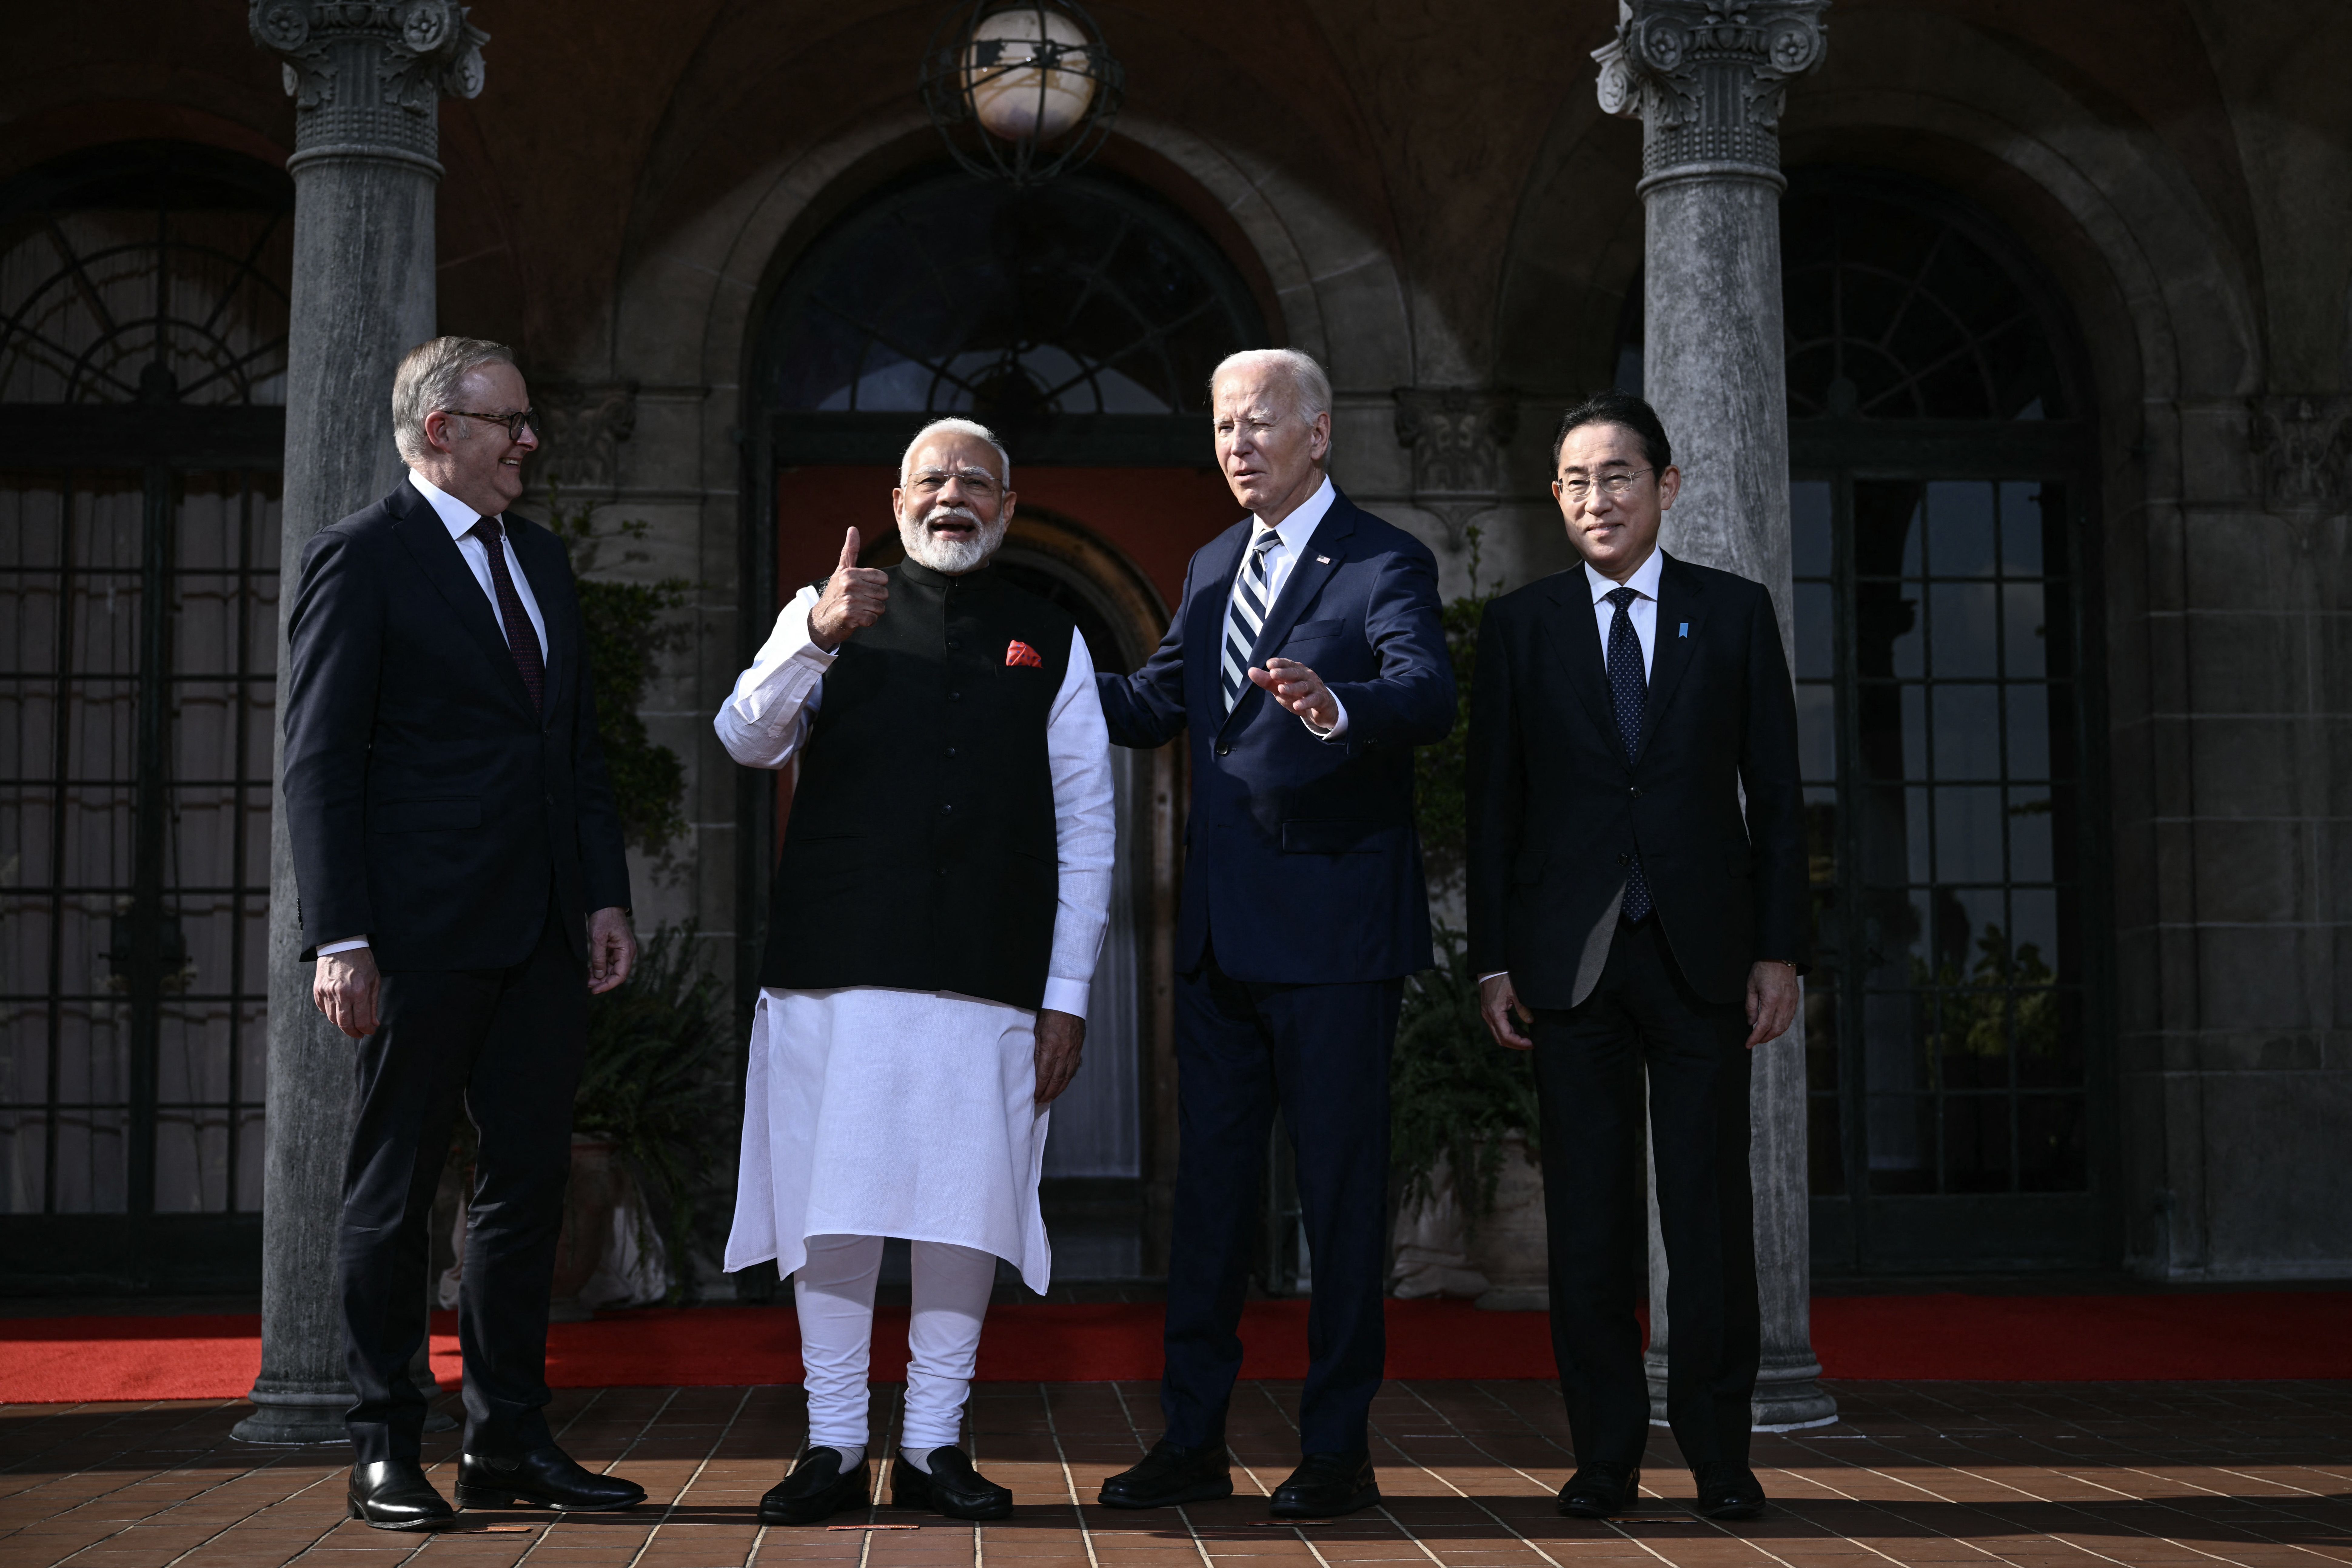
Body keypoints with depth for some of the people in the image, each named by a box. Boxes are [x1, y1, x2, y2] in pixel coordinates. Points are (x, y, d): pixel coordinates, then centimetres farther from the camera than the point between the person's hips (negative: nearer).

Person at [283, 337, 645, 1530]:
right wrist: (340, 938, -16)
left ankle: (506, 1442, 18)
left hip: (540, 935, 7)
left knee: (532, 1180, 9)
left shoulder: (541, 559, 17)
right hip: (423, 932, -7)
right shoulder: (363, 557, -5)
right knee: (393, 1193, 3)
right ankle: (384, 1452, 12)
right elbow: (320, 761, -9)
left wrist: (605, 895, 9)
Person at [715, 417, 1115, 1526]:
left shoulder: (1051, 644, 14)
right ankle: (834, 1446, 9)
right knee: (835, 1205, -1)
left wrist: (1067, 998, 3)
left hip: (992, 980, 1)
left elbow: (1085, 832, 10)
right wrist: (815, 636, -21)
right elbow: (748, 740, -2)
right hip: (838, 966, -1)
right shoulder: (831, 613, 12)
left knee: (965, 1209, 2)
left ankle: (933, 1445, 12)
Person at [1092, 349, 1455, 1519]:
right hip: (1221, 931, 7)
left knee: (1340, 1188, 1)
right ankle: (1193, 1437, 20)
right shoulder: (1214, 569, 16)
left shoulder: (1385, 564, -7)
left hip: (1334, 929, -7)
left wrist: (1334, 708, -43)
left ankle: (1338, 1450, 10)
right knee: (1208, 1181, 11)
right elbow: (1154, 706, 20)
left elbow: (1429, 696, -23)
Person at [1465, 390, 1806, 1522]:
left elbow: (1775, 793, 7)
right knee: (1587, 1212, 3)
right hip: (1570, 953, 0)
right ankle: (1606, 1454, 10)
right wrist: (1492, 960, 1)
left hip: (1701, 951, 0)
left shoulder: (1735, 613, 7)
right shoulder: (1519, 625, 8)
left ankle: (1719, 1452, 10)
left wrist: (1780, 949, 0)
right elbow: (1493, 804, 7)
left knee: (1708, 1204, 1)